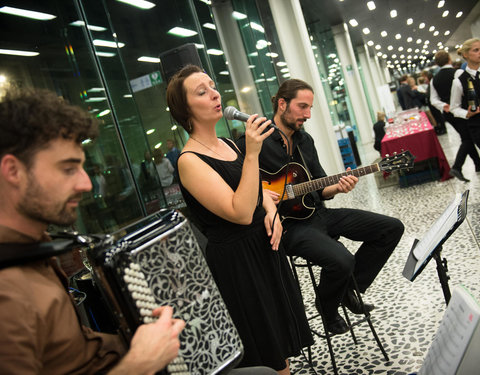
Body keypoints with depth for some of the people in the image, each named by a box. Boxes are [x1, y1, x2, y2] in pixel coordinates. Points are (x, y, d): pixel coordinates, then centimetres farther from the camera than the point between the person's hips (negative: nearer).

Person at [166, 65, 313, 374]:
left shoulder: (227, 144, 6)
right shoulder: (190, 160, -18)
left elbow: (259, 188, 17)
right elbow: (241, 213, -26)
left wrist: (272, 211, -3)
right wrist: (252, 153, -28)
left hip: (264, 244, 8)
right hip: (236, 258, -8)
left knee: (284, 328, 21)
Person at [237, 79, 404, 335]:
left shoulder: (305, 140, 12)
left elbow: (319, 187, 14)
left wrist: (337, 187, -7)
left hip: (317, 213, 8)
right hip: (289, 224, -8)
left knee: (392, 228, 4)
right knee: (341, 261, -33)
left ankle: (348, 290, 15)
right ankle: (327, 308, 4)